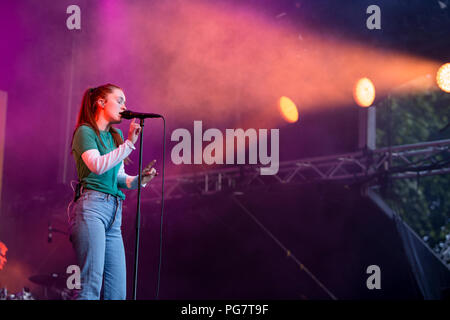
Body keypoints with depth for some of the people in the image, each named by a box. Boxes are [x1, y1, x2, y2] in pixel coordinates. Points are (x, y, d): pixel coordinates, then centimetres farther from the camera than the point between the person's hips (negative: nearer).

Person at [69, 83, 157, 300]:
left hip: (114, 212, 8)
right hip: (90, 207, -8)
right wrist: (129, 144, -20)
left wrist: (137, 180, 4)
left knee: (117, 291, 1)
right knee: (91, 285, -16)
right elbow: (97, 166, -16)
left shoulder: (116, 135, 24)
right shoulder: (85, 131, 2)